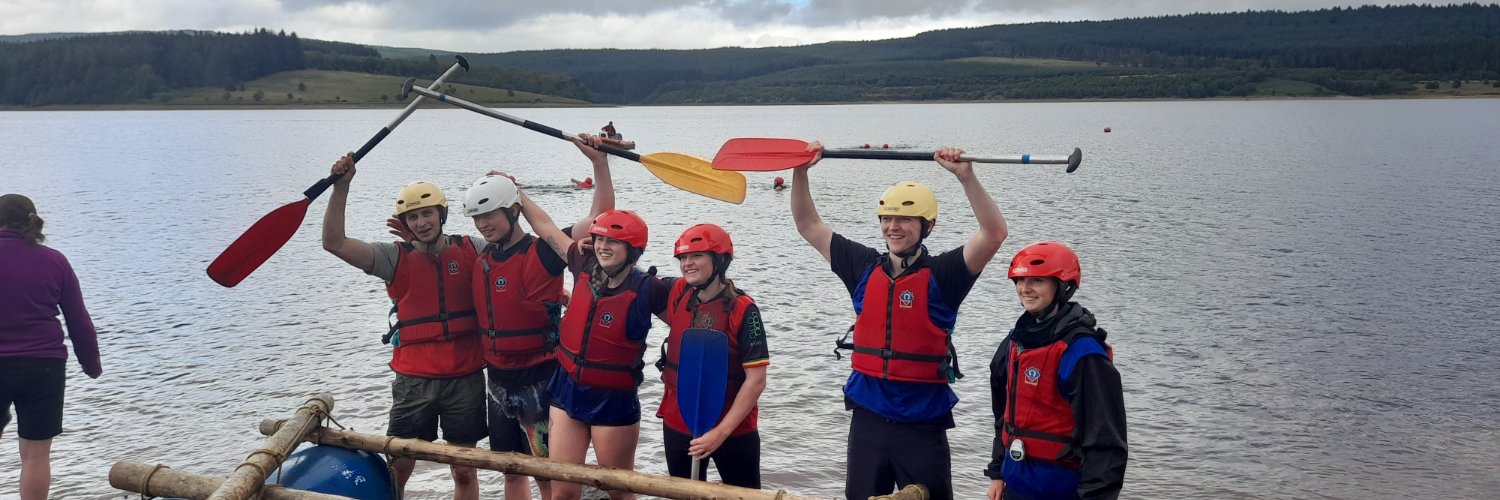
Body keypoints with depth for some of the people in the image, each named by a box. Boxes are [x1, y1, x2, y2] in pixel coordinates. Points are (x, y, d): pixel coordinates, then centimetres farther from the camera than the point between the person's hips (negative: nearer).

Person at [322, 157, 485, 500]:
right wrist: (341, 187, -15)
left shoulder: (471, 251, 3)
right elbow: (334, 243, -8)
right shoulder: (396, 258, 0)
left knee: (464, 471, 10)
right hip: (413, 381, -1)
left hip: (466, 378, 1)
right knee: (396, 471, 1)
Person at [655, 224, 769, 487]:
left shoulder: (743, 310, -17)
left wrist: (722, 431, -19)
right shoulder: (677, 293, -3)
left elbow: (756, 380, -17)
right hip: (677, 425, 5)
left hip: (733, 430, -5)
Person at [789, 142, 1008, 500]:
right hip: (868, 418, 4)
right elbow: (809, 226, 11)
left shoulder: (940, 275, -6)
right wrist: (801, 171, 0)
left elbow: (994, 234, -20)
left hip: (922, 422, -4)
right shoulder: (865, 268, 5)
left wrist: (965, 176, -29)